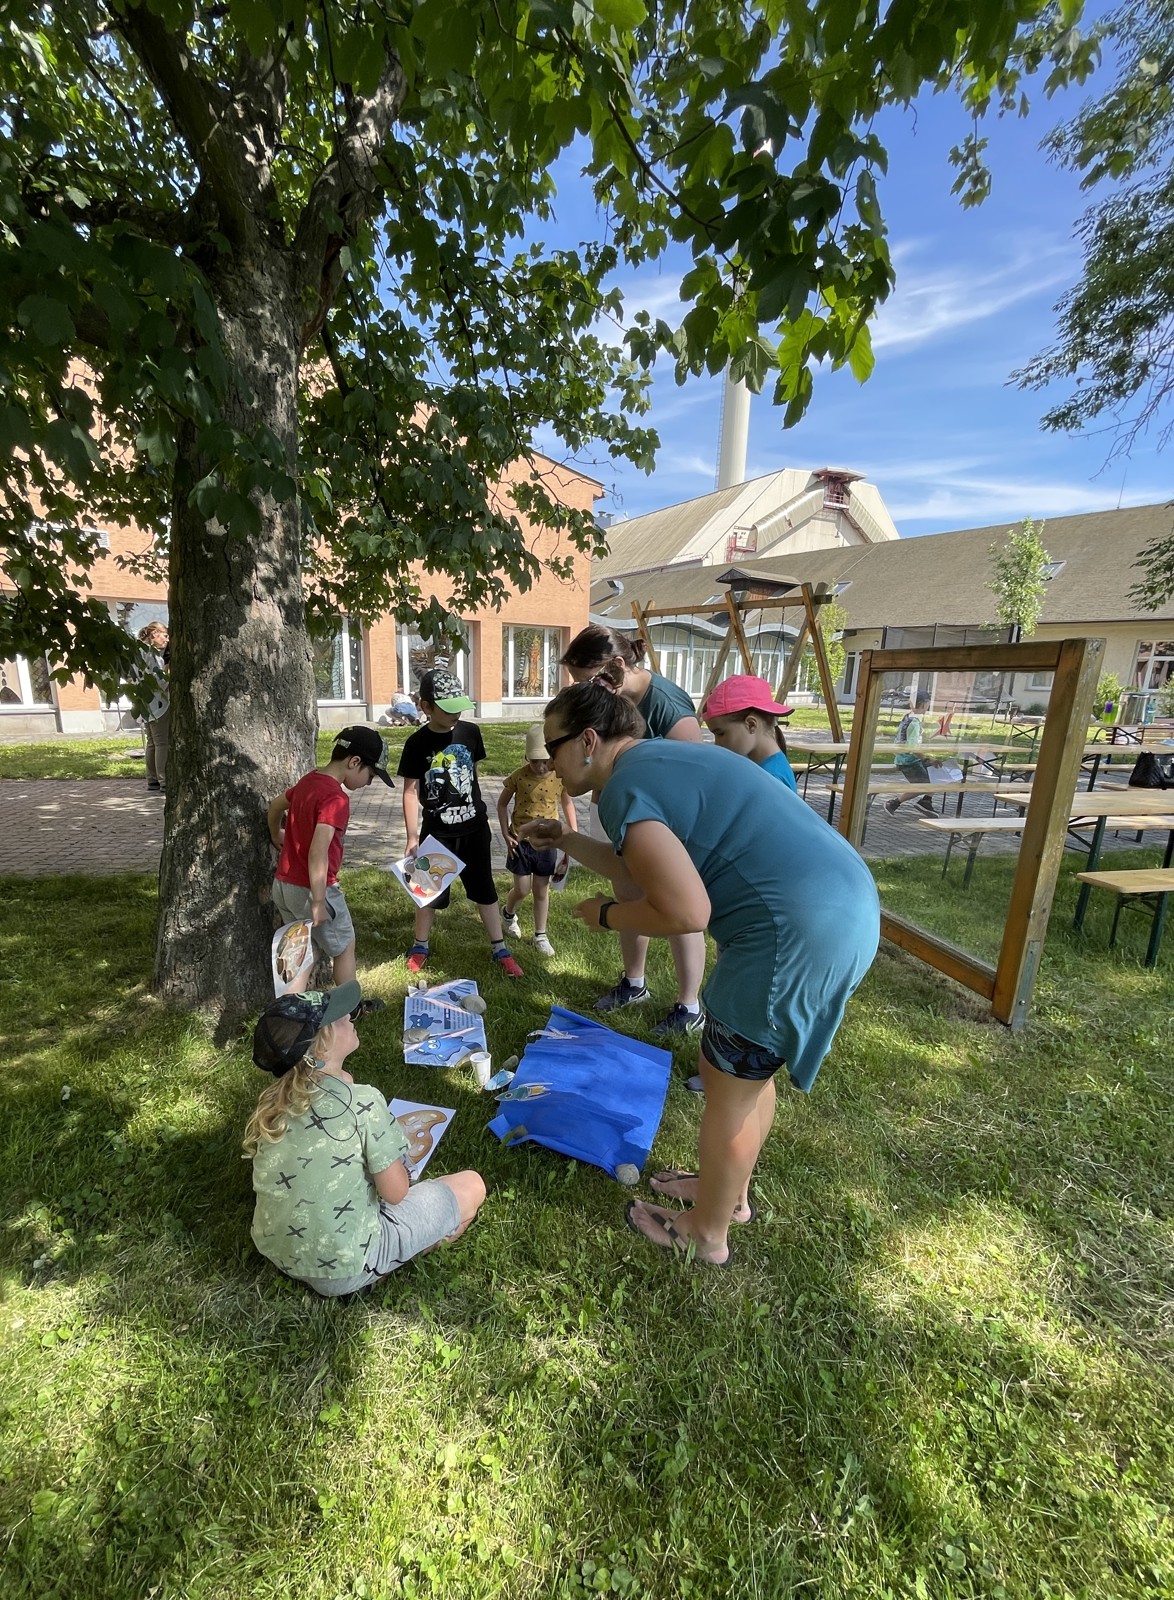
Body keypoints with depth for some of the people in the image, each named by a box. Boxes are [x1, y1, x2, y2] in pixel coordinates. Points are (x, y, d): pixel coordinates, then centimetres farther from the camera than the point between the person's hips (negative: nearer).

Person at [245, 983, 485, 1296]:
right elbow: (395, 1193, -17)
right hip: (341, 1271, -6)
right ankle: (377, 1268, 7)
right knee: (471, 1186, 4)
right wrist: (394, 1151, 1)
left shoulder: (273, 1100, -8)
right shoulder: (361, 1101, -27)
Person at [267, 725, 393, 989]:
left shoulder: (309, 780, 5)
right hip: (311, 889, -8)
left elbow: (276, 805, 24)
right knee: (345, 947, 13)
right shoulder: (336, 798, -22)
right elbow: (318, 853, -30)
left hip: (283, 884, 8)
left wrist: (277, 837, 40)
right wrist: (319, 902, -26)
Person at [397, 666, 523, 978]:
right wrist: (412, 837, -13)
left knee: (485, 890, 11)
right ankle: (420, 946, 35)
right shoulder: (417, 744, -11)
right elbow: (411, 791, -9)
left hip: (474, 829, 2)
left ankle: (500, 950, 23)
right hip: (436, 833, -2)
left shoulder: (470, 732, -3)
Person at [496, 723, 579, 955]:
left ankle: (540, 936, 26)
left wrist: (574, 833, -2)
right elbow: (502, 803, -2)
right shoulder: (519, 776, -15)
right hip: (521, 841, -1)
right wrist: (506, 834, -6)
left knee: (542, 891, 11)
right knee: (522, 889, 6)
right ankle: (509, 915, 39)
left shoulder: (560, 777, -11)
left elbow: (567, 803, 5)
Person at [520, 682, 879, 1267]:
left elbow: (685, 912, -22)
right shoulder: (661, 760, 15)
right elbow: (646, 866, 23)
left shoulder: (626, 787, -15)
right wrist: (564, 840, 26)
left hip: (801, 931, -10)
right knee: (746, 1071, 26)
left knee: (728, 1085, 11)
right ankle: (729, 1192, 49)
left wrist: (604, 914, -5)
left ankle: (705, 1233, 36)